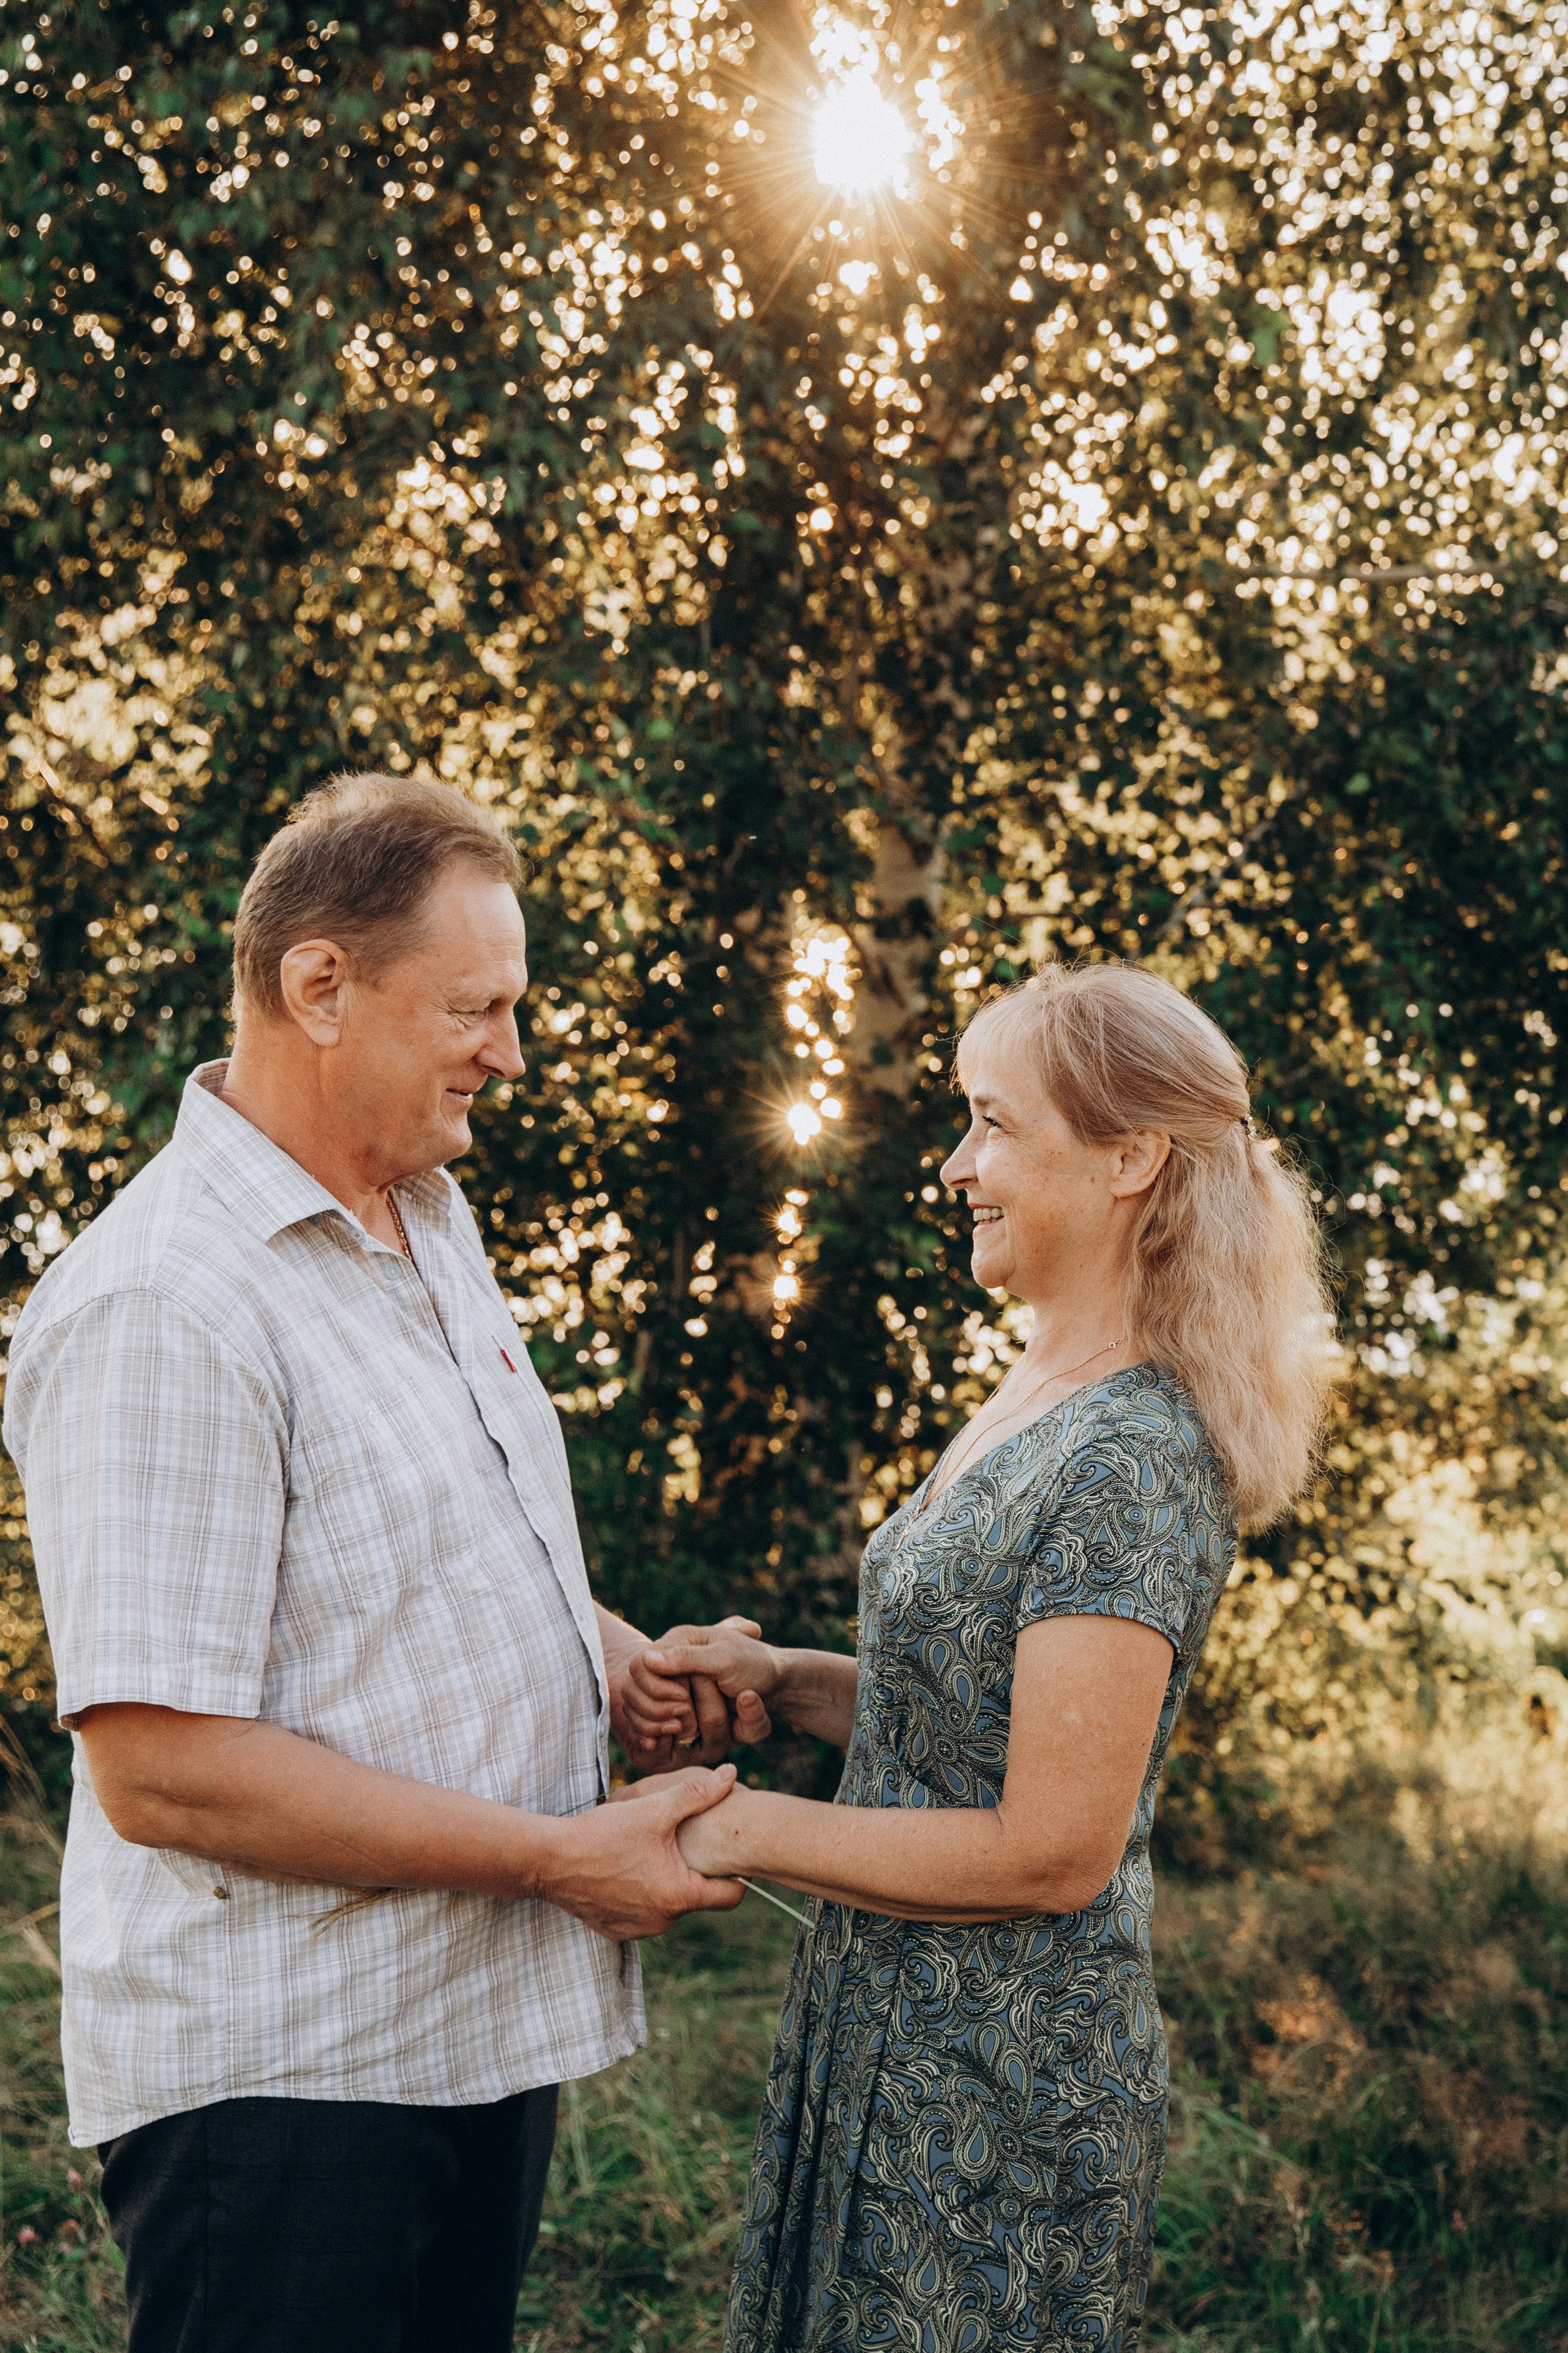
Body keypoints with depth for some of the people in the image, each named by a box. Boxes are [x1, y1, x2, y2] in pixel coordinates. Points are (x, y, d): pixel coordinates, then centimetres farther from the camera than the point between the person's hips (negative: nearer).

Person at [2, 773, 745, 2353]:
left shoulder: (429, 1226, 10)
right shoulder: (160, 1307, -22)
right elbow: (160, 1770, -26)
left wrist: (644, 1673, 3)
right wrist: (555, 1856, -20)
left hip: (478, 2028, 9)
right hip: (279, 2085, -9)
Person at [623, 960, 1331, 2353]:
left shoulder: (1129, 1463, -22)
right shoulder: (1033, 1402, 7)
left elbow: (1053, 1851, -24)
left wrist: (741, 1832, -18)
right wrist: (777, 1677, 0)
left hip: (1006, 2098, -9)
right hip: (892, 2034, 9)